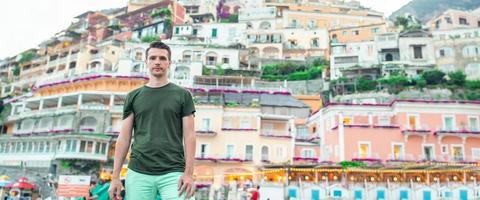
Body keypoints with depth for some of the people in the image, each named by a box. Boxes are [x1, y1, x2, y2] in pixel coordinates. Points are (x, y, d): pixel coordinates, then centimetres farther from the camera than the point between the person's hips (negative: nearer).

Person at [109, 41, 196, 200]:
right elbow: (124, 138, 9)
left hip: (173, 173, -1)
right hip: (138, 172, 2)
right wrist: (115, 176, 3)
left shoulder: (182, 95, 6)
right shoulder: (133, 96, 11)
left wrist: (188, 173, -8)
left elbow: (189, 136, 1)